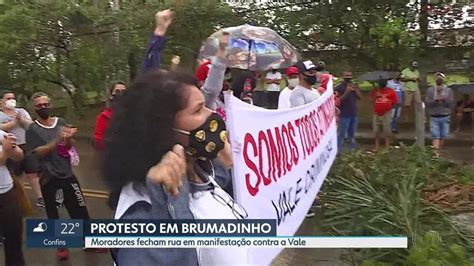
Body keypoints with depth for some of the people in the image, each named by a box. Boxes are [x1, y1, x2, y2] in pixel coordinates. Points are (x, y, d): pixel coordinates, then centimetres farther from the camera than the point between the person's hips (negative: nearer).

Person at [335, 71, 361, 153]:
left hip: (354, 114, 6)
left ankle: (353, 148, 25)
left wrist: (355, 90, -11)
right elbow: (339, 100, -14)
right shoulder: (339, 87, -8)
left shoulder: (354, 86, 11)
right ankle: (339, 151, -1)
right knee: (342, 134, -6)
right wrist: (347, 91, -22)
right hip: (344, 115, -6)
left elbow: (360, 97, 5)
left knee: (352, 133, 15)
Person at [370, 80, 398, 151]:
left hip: (386, 114, -4)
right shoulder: (375, 91, 9)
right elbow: (371, 100, 3)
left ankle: (387, 147, 3)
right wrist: (376, 96, -12)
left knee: (387, 132, -3)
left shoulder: (391, 91, 0)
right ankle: (377, 147, 19)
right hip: (376, 114, 4)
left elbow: (396, 102, 2)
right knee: (376, 131, 9)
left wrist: (389, 107, 0)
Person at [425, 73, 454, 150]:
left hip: (445, 117, 1)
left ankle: (440, 150, 22)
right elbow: (427, 102, -3)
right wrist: (435, 100, -18)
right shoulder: (430, 90, 5)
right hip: (434, 117, -1)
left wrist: (445, 100, -18)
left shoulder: (449, 90, 6)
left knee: (443, 136, 7)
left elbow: (451, 103, 0)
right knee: (435, 136, -9)